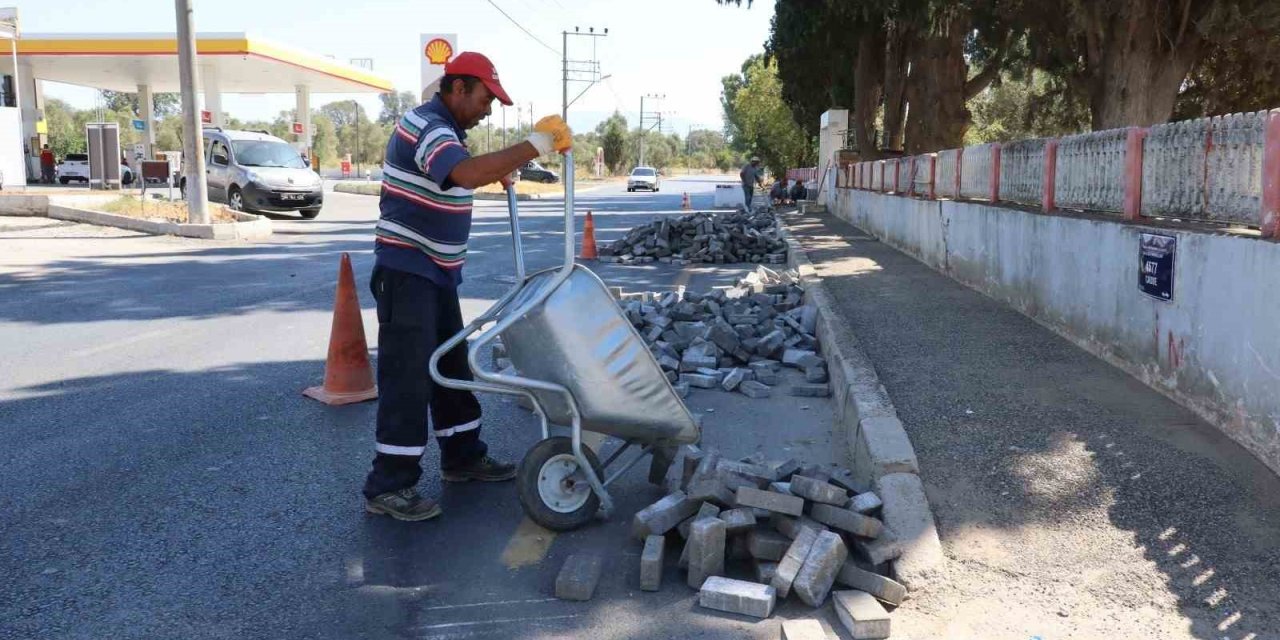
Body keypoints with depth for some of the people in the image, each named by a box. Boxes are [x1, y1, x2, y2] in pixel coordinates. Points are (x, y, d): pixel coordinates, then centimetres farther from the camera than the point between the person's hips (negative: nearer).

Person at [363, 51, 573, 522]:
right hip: (406, 271, -10)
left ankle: (463, 457, 28)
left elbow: (472, 173, 31)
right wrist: (535, 144, -33)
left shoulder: (448, 129, 13)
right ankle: (388, 486, 0)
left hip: (438, 271, 10)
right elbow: (469, 174, -38)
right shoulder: (423, 126, -19)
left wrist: (508, 167, 12)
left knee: (452, 366, 16)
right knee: (408, 376, -8)